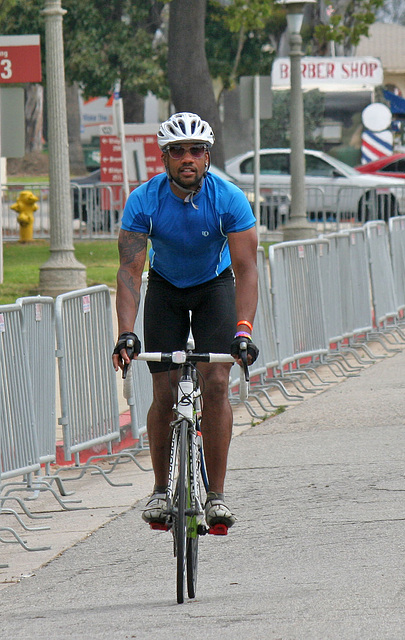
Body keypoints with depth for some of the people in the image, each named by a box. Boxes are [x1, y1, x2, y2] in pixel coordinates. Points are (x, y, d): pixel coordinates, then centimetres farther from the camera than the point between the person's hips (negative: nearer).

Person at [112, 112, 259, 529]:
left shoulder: (230, 199, -26)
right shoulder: (144, 200, -24)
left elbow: (245, 269, -29)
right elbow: (130, 270, -28)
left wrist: (243, 330, -43)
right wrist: (125, 334, -41)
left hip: (214, 286, -1)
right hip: (165, 288, 1)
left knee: (216, 385, -16)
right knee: (165, 395, -7)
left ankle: (216, 495, -11)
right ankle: (161, 488, 12)